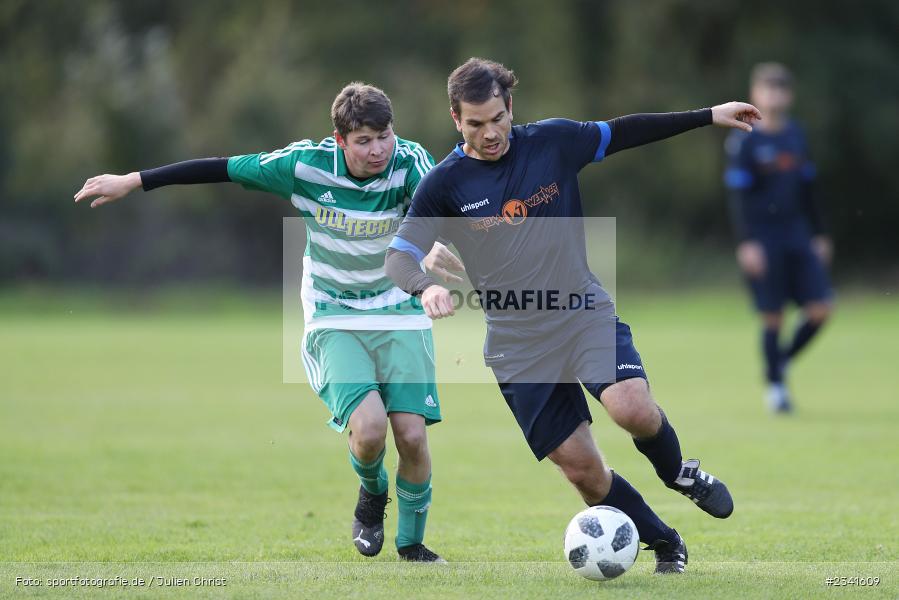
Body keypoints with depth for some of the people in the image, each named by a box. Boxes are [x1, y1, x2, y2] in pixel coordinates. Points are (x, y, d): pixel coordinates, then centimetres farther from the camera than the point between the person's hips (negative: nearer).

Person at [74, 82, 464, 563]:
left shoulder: (410, 163, -18)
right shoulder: (307, 165, -17)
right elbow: (223, 169, -8)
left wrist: (436, 244, -63)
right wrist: (132, 182, -4)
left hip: (399, 314, 1)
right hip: (334, 319, -1)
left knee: (411, 434, -11)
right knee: (369, 428, -23)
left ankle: (411, 543, 15)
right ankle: (371, 495, 14)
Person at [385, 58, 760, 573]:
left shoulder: (551, 141, -1)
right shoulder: (445, 185, -6)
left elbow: (623, 132, 13)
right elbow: (399, 256, -13)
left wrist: (709, 117, 15)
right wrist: (426, 287, -36)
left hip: (585, 313, 0)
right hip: (518, 344, 0)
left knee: (633, 408, -27)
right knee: (582, 469, -4)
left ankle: (680, 474, 6)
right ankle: (665, 545, 18)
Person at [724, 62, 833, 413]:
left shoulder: (795, 135, 11)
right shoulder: (744, 141, -6)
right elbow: (738, 196, -9)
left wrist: (818, 234, 19)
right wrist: (746, 243, -17)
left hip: (796, 235, 5)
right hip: (762, 237, -5)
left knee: (820, 308, -4)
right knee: (773, 317, -4)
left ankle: (784, 360, 17)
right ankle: (775, 385, 9)